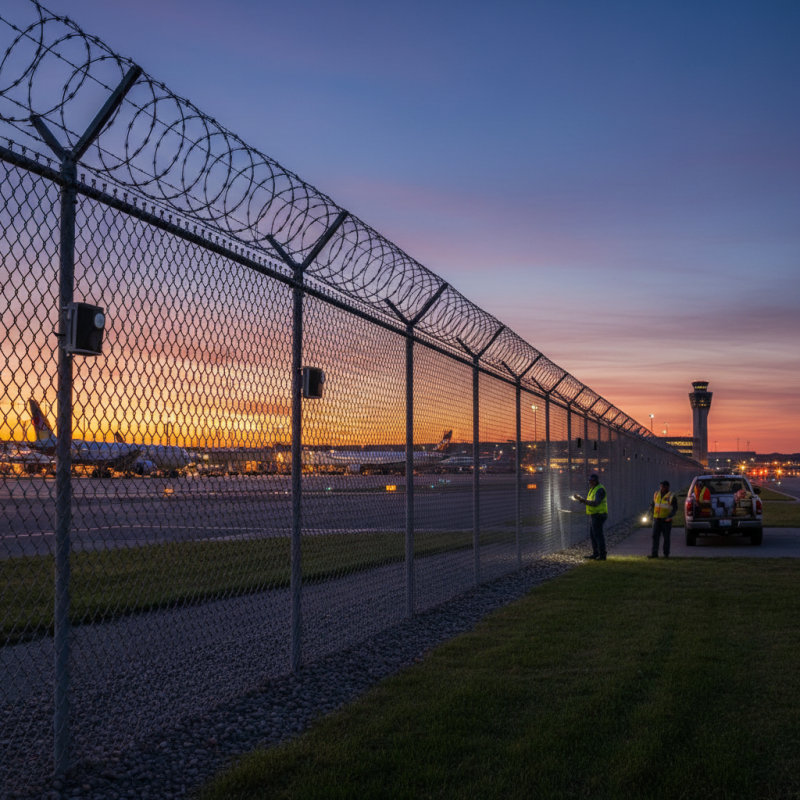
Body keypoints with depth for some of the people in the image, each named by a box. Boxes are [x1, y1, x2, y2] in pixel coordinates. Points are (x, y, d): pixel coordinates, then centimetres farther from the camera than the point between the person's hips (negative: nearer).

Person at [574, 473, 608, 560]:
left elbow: (595, 503, -26)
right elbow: (589, 502, 18)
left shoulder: (600, 490, -15)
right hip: (593, 515, 10)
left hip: (598, 515, -10)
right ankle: (595, 554, 20)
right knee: (592, 536, 13)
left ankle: (602, 555, -5)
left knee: (598, 535, -9)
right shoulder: (592, 489, 17)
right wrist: (581, 499, 1)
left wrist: (583, 500, -27)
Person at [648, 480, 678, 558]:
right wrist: (652, 513, 6)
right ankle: (654, 553, -7)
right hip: (656, 519, 4)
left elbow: (675, 509, -8)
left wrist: (669, 517, -20)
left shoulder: (671, 496, -5)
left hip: (666, 520, -4)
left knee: (666, 537, 4)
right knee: (655, 536, -4)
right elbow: (652, 505, 20)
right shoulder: (656, 494, 8)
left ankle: (666, 554, 12)